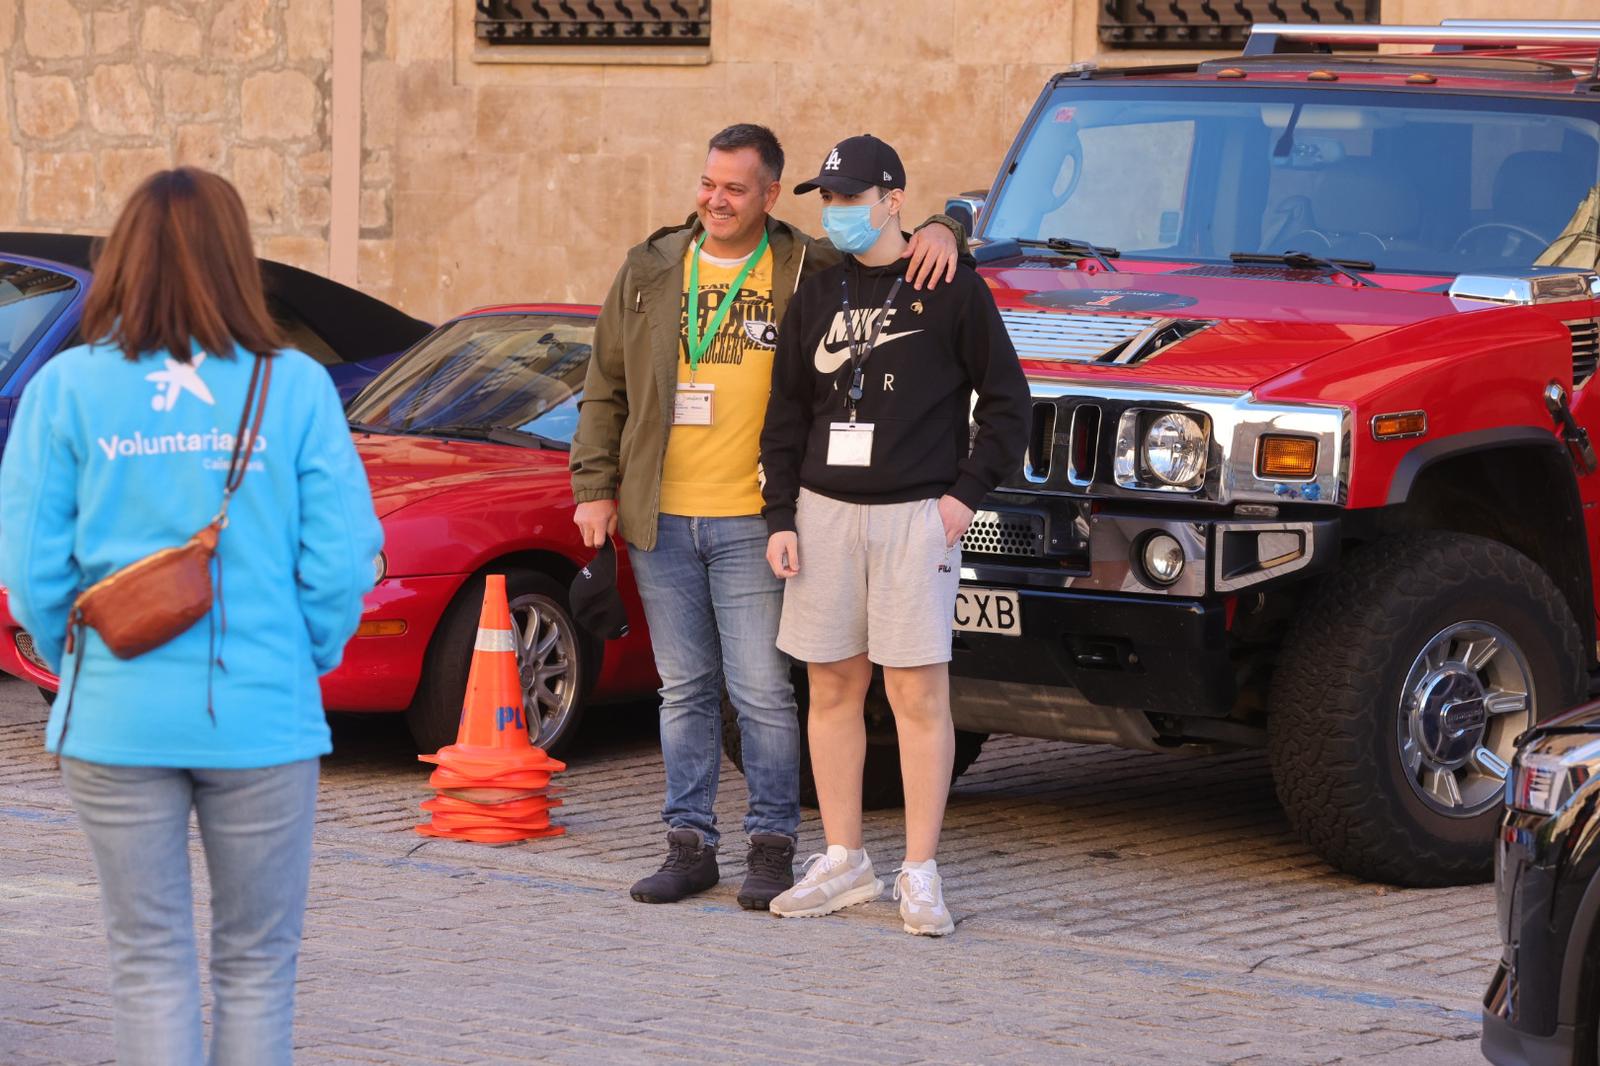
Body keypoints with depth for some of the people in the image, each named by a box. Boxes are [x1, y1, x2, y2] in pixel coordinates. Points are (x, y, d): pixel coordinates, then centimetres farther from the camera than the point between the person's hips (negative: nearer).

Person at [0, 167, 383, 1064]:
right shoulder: (295, 387, -5)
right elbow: (342, 561, -7)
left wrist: (78, 665, 12)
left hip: (118, 720, 1)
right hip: (262, 714, -1)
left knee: (150, 965, 8)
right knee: (258, 966, 11)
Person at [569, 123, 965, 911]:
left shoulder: (807, 270, -1)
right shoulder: (649, 271, 9)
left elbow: (885, 238, 7)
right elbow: (605, 389, 13)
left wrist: (939, 232, -17)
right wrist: (594, 485, 7)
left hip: (750, 522, -3)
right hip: (659, 519, 3)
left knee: (762, 691, -2)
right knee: (684, 690, 10)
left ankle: (772, 846, 7)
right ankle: (689, 845, 15)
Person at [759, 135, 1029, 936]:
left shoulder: (950, 290, -2)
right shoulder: (816, 296, 11)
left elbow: (1005, 399, 1)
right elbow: (786, 413, 15)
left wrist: (966, 494, -7)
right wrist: (780, 517, 7)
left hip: (915, 515, -5)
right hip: (825, 510, 5)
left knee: (918, 692, -5)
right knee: (832, 688, 7)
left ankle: (920, 877, -1)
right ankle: (843, 863, 16)